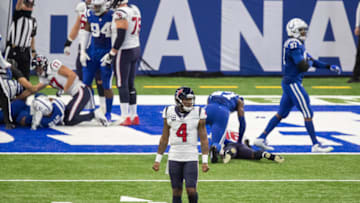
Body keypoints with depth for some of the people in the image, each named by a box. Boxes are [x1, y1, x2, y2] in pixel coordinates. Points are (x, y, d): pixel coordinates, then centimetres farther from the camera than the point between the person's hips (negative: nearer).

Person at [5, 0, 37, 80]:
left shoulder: (33, 21, 11)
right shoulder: (18, 15, -4)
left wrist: (33, 51, 12)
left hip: (25, 51, 5)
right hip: (13, 51, -5)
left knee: (25, 75, 5)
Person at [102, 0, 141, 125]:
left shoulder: (120, 13, -19)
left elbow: (121, 37, -22)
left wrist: (111, 54, -16)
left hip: (124, 52, -8)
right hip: (136, 49, 8)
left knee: (122, 84, -3)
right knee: (130, 84, 14)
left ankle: (125, 117, -4)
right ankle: (134, 116, 16)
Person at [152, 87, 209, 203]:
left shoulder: (198, 114, -3)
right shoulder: (169, 113, 2)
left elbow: (204, 139, 0)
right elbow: (164, 139, 10)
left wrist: (205, 161, -6)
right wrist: (158, 160, 10)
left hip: (191, 157, -2)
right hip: (174, 158, 2)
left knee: (191, 190, -10)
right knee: (176, 191, 4)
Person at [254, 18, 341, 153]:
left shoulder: (298, 44, 14)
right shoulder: (293, 44, -17)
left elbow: (311, 60, 24)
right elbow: (303, 67, -23)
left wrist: (329, 67, 20)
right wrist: (309, 62, -1)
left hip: (289, 84, 10)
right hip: (292, 83, -10)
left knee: (282, 114, 14)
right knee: (308, 113, -6)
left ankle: (261, 139, 17)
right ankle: (316, 145, -2)